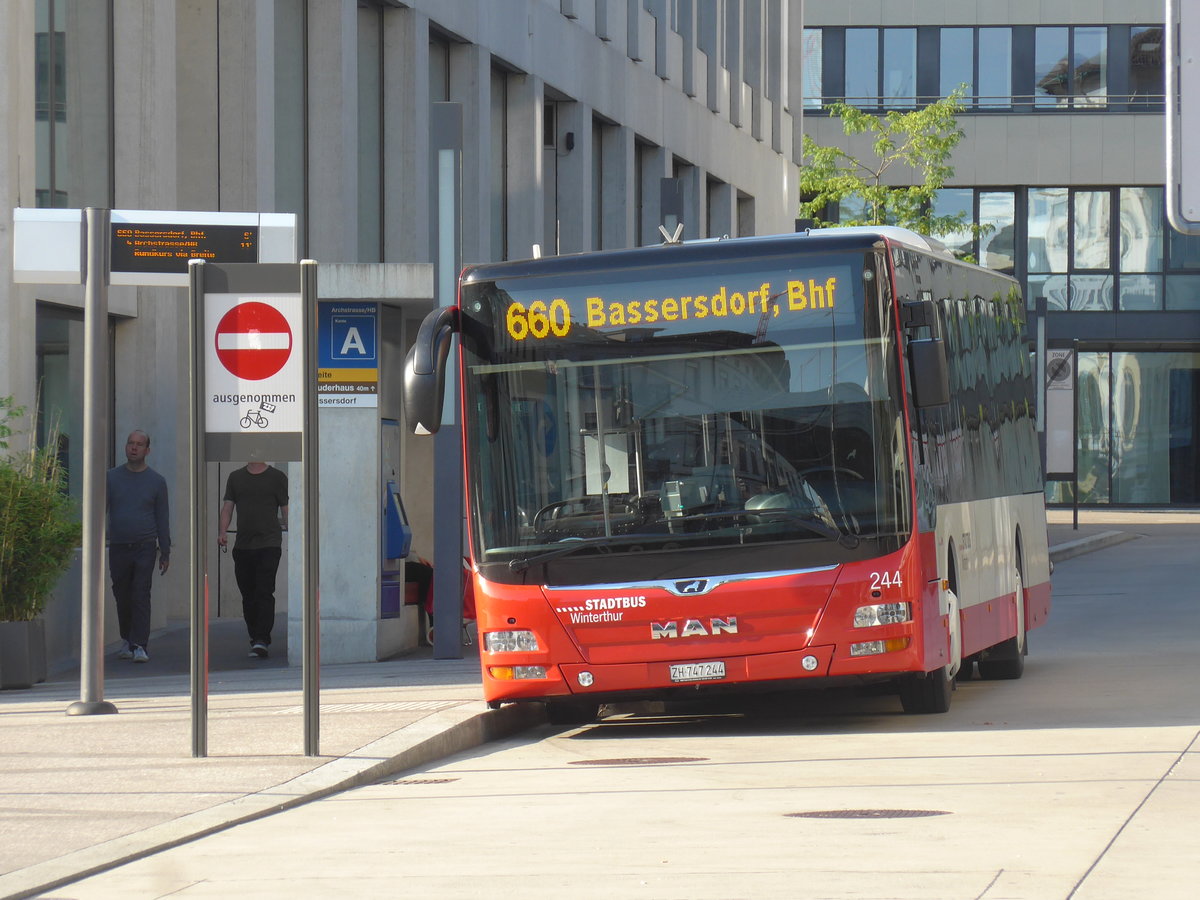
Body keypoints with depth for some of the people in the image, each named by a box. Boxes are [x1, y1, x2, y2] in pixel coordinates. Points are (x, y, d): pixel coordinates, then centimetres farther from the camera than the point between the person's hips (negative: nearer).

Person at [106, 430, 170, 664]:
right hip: (118, 546, 2)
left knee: (141, 596, -9)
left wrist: (165, 552, 7)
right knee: (122, 596, 7)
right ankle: (127, 641, 22)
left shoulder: (156, 481, 7)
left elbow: (162, 518, 9)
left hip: (145, 546, -2)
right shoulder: (112, 477, 8)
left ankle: (140, 645, -12)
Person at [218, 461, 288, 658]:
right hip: (243, 545, 4)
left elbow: (286, 509, 4)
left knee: (264, 592, -13)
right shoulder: (236, 477, 14)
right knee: (248, 595, 6)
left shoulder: (276, 477, 5)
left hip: (269, 545, -4)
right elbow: (228, 506, 11)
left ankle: (262, 640, -18)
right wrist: (223, 531, -5)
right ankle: (255, 639, 15)